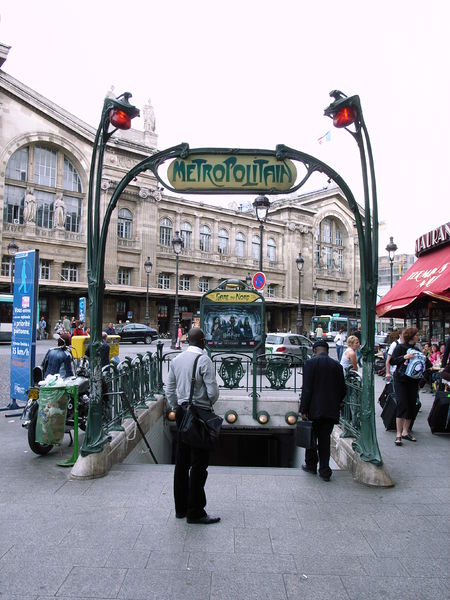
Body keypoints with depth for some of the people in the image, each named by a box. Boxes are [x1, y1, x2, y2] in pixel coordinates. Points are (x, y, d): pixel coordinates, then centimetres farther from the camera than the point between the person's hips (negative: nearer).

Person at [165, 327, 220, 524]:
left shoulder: (177, 360, 6)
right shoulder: (204, 360, -15)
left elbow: (169, 389, 10)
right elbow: (213, 391, -17)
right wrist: (209, 403, 3)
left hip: (182, 412, 7)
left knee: (181, 461, 15)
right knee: (199, 464, 2)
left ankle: (180, 508, 27)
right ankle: (195, 512, 10)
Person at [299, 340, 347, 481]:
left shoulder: (310, 363, -9)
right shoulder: (337, 365, 4)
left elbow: (307, 388, -13)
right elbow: (343, 390, 7)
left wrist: (303, 410, -9)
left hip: (314, 409, -4)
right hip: (331, 410, 4)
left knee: (311, 437, 14)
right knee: (325, 439, 12)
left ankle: (311, 465, 26)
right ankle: (324, 471, 13)